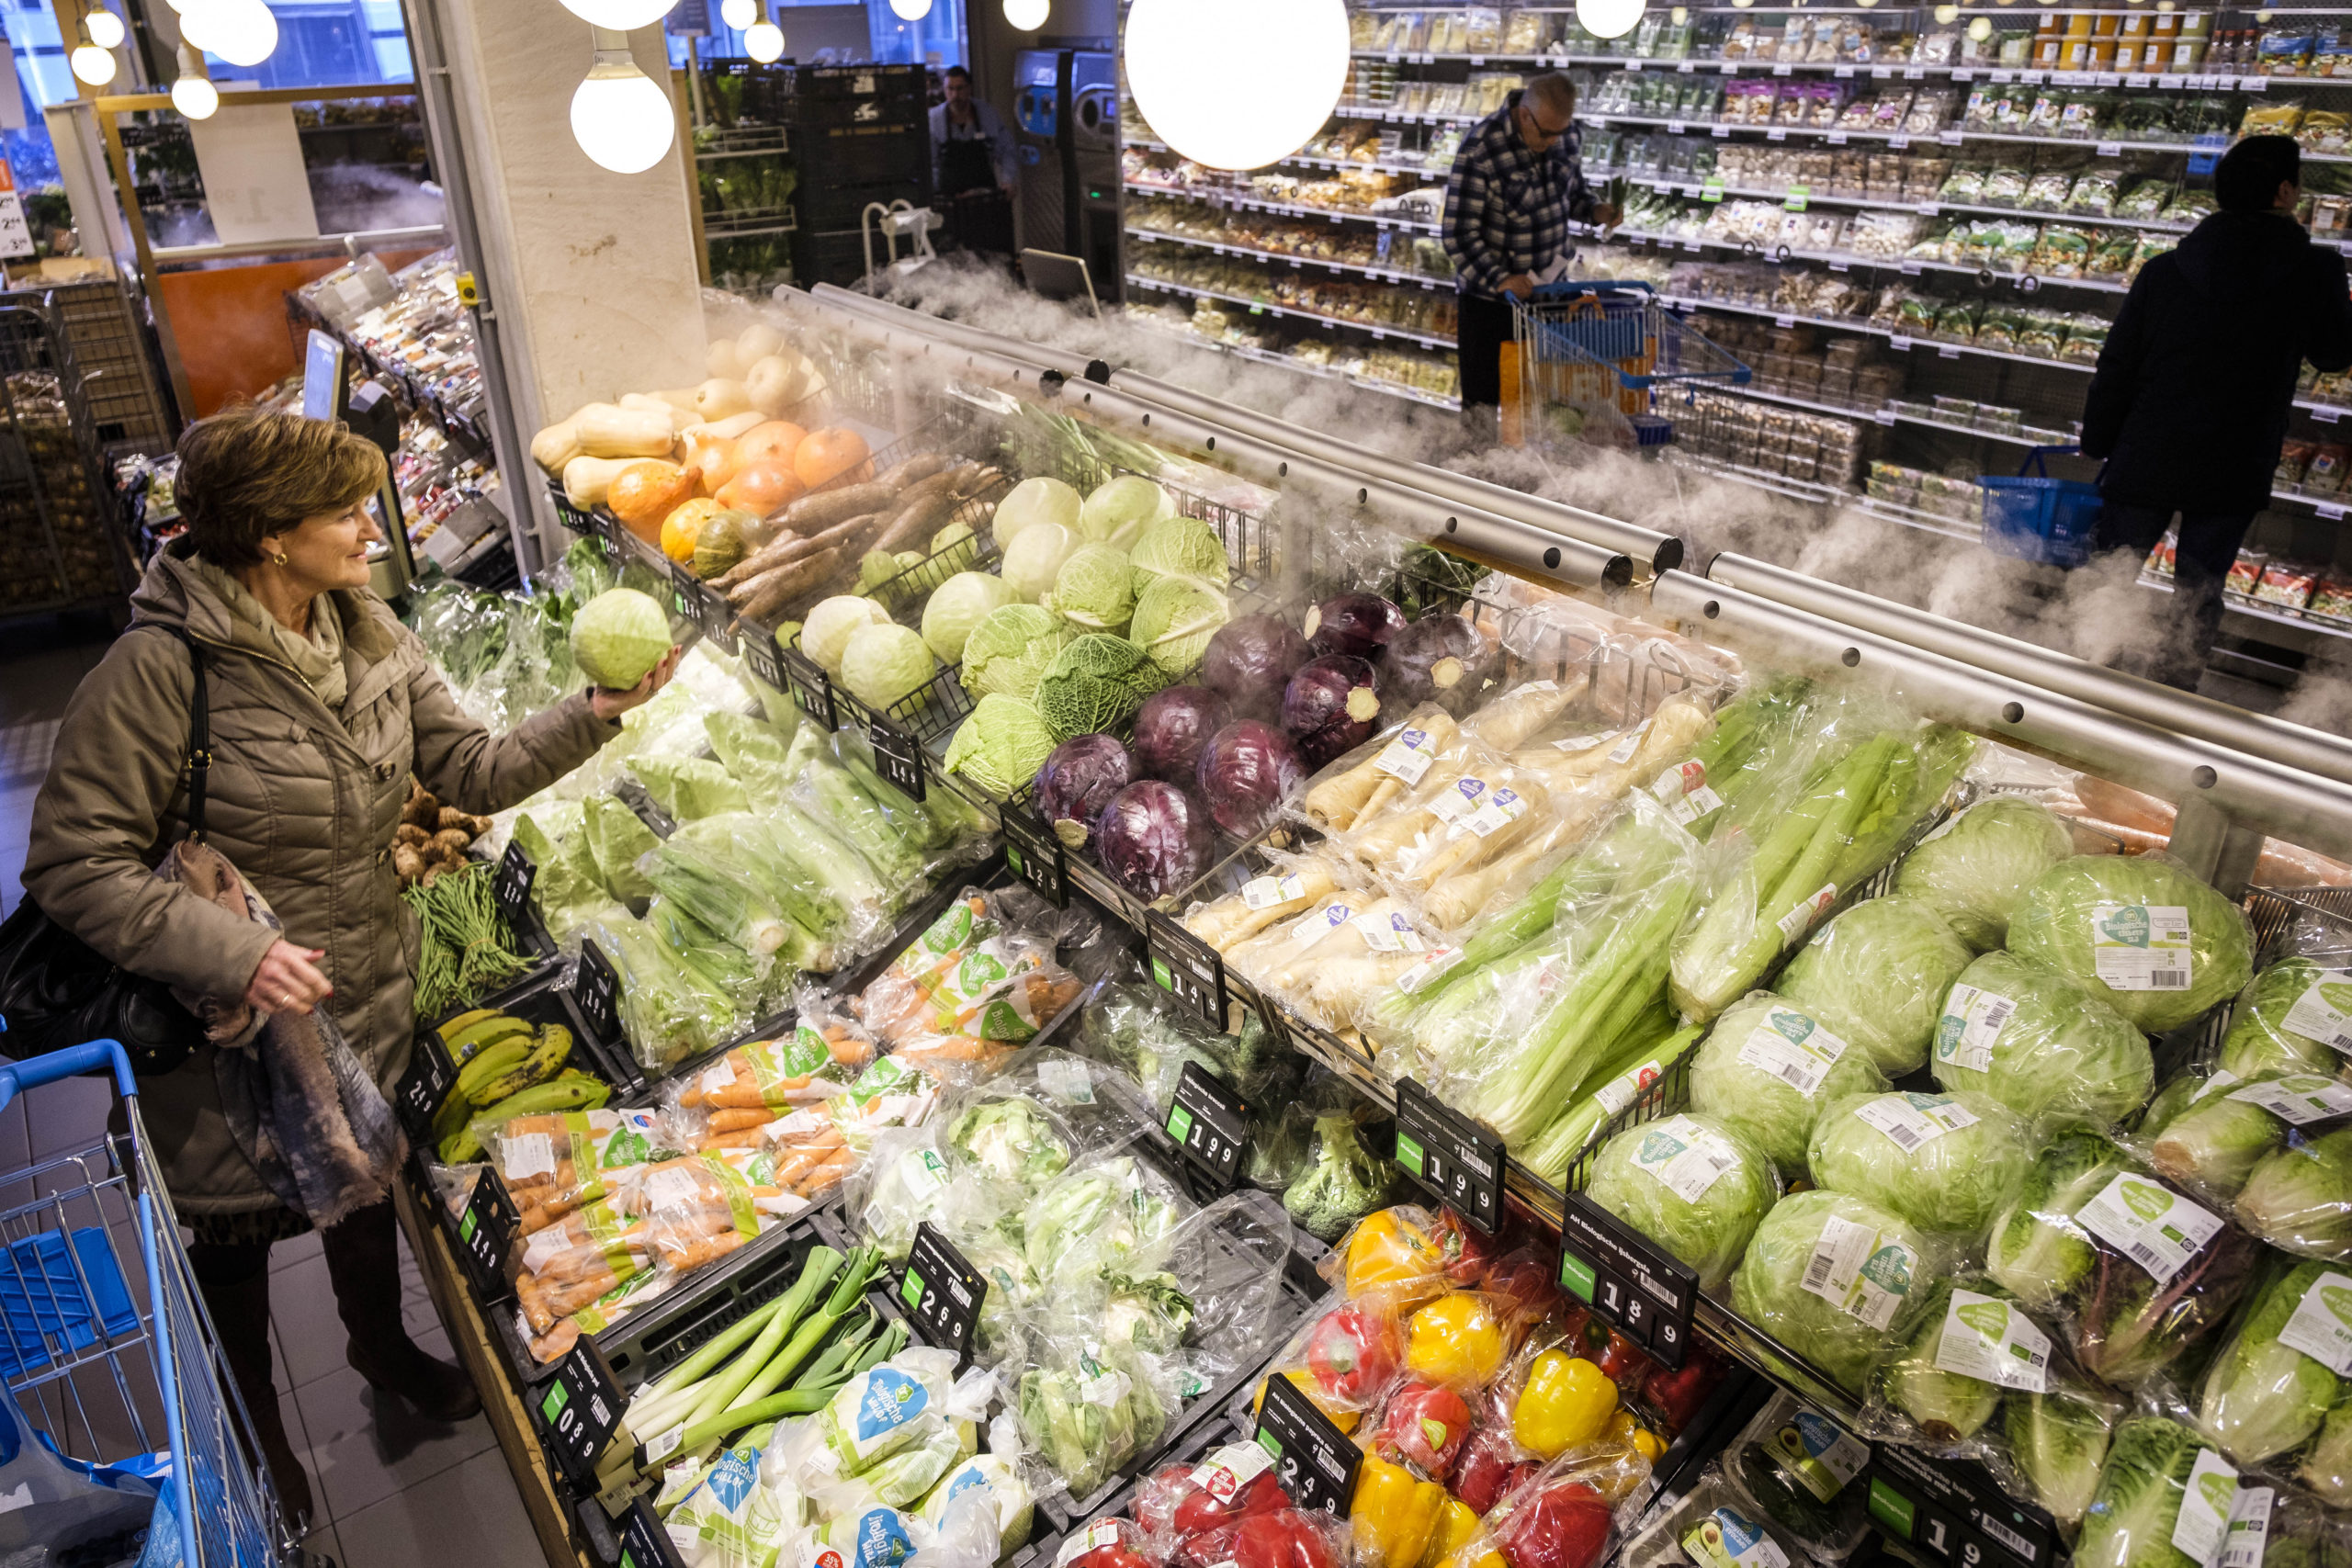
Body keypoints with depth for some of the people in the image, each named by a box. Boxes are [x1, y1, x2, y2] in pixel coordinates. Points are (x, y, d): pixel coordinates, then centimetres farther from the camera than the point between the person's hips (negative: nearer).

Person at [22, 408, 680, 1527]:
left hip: (368, 998, 5)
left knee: (367, 1187, 25)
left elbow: (472, 771, -4)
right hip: (231, 1023, -5)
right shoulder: (159, 670, -25)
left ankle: (381, 1345, 55)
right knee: (236, 1227, 18)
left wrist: (595, 715, -17)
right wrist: (233, 953, -30)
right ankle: (256, 1428, 47)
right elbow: (74, 865, -21)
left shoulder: (371, 636, -5)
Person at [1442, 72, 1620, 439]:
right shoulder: (1480, 150, -22)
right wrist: (1500, 279, -34)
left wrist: (1595, 209, -7)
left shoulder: (1564, 132, -3)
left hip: (1547, 289, 5)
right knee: (1482, 402, 5)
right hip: (1490, 296, -5)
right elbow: (1459, 234, -22)